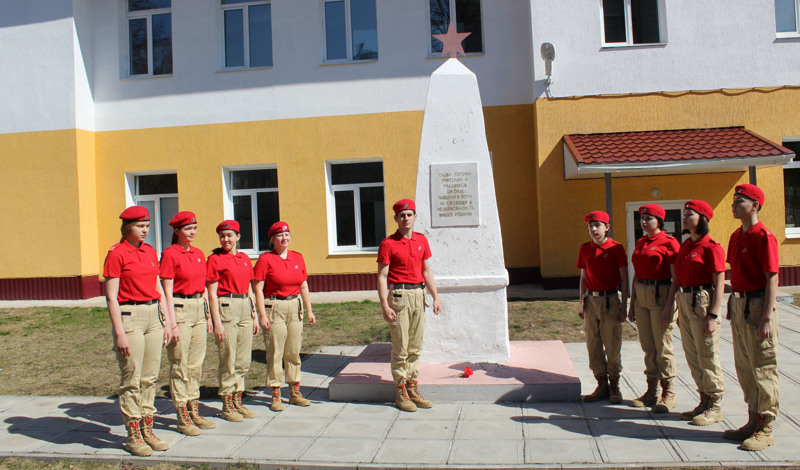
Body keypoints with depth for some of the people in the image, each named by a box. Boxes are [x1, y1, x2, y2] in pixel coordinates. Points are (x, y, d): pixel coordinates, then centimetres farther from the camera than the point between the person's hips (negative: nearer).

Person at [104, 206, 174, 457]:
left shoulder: (150, 252, 11)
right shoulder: (116, 254, -8)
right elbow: (111, 298, -10)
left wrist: (167, 320, 10)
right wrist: (120, 333, -15)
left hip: (153, 315, 6)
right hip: (129, 316, -6)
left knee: (150, 377, 11)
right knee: (132, 379, 1)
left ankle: (147, 430, 21)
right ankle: (133, 436, 12)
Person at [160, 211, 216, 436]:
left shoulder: (199, 254, 11)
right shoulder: (170, 254, -9)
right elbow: (167, 292, -11)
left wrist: (208, 316, 13)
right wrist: (172, 323, -16)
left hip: (199, 309, 7)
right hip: (179, 309, -7)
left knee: (196, 364, 12)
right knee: (180, 365, 0)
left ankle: (194, 412, 22)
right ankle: (182, 418, 9)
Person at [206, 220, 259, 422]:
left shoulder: (244, 258, 13)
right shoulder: (215, 259, -5)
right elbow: (212, 294, -8)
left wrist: (254, 316, 14)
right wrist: (217, 322, -13)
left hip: (245, 307, 6)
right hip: (226, 308, -6)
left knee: (244, 360, 10)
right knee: (228, 360, 0)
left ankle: (238, 401, 22)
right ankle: (227, 406, 12)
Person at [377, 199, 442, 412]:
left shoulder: (422, 240, 11)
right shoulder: (388, 243, -5)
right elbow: (382, 277, -8)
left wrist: (435, 297, 11)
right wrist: (384, 305, -16)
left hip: (419, 295, 6)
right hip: (398, 296, -5)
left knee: (415, 347, 11)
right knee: (400, 348, -1)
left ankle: (413, 390, 21)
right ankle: (401, 393, 9)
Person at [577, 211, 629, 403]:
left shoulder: (616, 248, -4)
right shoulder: (585, 249, 8)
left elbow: (624, 279, -2)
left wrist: (624, 305, -6)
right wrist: (582, 301, 11)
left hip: (610, 300, -4)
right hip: (591, 300, 4)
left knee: (612, 346, 1)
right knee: (593, 346, 7)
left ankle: (614, 387, 14)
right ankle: (602, 385, 18)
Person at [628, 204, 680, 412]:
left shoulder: (669, 242, -8)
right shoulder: (640, 243, 13)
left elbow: (677, 278, -11)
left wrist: (670, 305, -18)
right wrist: (632, 304, 16)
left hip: (661, 295, -7)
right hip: (641, 295, 7)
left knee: (663, 346, -1)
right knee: (648, 346, 11)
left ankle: (668, 395, 10)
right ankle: (652, 391, 20)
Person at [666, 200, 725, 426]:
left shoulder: (710, 247, -11)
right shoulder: (684, 246, 12)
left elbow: (719, 284, -14)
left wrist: (712, 316, -19)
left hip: (702, 302, -8)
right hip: (684, 302, 8)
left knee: (707, 356, 1)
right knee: (692, 356, 14)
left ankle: (714, 407, 13)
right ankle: (704, 401, 27)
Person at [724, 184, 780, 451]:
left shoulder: (763, 237, -13)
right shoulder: (736, 236, 12)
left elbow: (772, 278, -17)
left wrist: (767, 317, -20)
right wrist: (733, 305, 15)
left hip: (757, 304, -9)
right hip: (738, 302, 9)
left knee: (763, 368, 0)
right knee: (744, 367, 15)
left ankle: (765, 430, 9)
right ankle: (753, 421, 27)